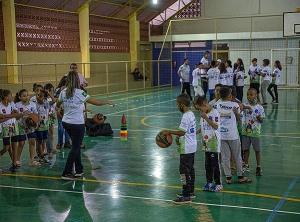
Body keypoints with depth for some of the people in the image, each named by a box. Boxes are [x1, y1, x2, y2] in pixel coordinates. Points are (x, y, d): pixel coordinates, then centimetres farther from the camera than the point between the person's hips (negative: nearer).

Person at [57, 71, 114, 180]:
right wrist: (108, 102, 0)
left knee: (76, 146, 20)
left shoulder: (63, 92, 0)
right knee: (75, 148, 4)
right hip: (77, 124, -6)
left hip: (66, 122, 6)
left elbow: (57, 105, 17)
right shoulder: (79, 93, -16)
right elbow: (96, 102, -15)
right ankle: (66, 173, 3)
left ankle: (79, 170, 26)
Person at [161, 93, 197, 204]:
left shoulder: (185, 117, -20)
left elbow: (182, 132, -24)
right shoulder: (191, 114, 11)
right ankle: (190, 192, 29)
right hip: (192, 147, 10)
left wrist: (169, 132, -16)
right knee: (190, 169, 18)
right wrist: (179, 137, 6)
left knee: (184, 171, -6)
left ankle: (186, 196, -3)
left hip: (186, 149, -10)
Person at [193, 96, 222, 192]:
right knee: (207, 164, 14)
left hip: (214, 143, -7)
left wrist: (206, 118, -23)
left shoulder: (214, 113, -13)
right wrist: (196, 132, 1)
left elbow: (216, 126, -21)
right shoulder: (203, 114, 10)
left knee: (215, 164, 0)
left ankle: (218, 184, 10)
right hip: (207, 143, 8)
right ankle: (209, 182, 25)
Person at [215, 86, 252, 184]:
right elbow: (238, 118, 2)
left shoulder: (217, 104, -4)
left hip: (221, 135, 2)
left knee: (225, 157, 7)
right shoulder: (235, 105, -6)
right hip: (233, 135, -2)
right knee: (237, 157, 10)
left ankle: (228, 177, 9)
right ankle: (240, 176, 19)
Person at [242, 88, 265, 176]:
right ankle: (246, 165, 27)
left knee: (257, 150, 5)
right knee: (246, 148, 12)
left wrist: (259, 118, -24)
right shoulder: (245, 105, 0)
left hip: (255, 132, -2)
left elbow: (261, 120, -3)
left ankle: (258, 167, 16)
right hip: (246, 131, 2)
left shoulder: (259, 107, -5)